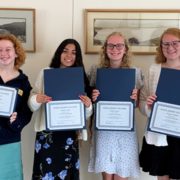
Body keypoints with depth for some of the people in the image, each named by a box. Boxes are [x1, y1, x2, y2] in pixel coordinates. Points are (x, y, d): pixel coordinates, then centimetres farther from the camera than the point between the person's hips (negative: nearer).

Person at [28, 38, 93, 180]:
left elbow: (85, 114, 7)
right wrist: (36, 99, -21)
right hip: (46, 133, -1)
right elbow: (31, 104, 0)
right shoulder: (46, 73, 1)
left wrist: (88, 106, -14)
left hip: (69, 135, 2)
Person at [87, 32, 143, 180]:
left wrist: (135, 98, -14)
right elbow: (91, 100, 9)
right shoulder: (96, 70, 1)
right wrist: (92, 98, -13)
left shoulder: (135, 72, 0)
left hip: (126, 130, 0)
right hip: (103, 129, 1)